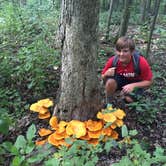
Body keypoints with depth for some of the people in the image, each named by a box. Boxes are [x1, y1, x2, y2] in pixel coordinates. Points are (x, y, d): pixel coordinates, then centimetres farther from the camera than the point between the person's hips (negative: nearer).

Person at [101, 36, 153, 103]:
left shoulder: (141, 62, -29)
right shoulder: (112, 61, -23)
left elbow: (149, 81, -20)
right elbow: (103, 77, -9)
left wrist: (133, 85, -34)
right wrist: (106, 75, -34)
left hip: (135, 83, -1)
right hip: (120, 80, 1)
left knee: (129, 99, -26)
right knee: (110, 81, -31)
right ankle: (108, 104, -8)